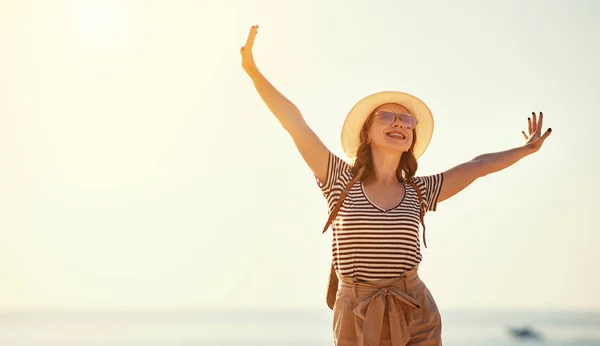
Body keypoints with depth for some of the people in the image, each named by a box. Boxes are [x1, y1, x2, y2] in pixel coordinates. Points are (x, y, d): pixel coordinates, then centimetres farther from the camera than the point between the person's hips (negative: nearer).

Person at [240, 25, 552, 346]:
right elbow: (293, 121, -4)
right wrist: (252, 69, -9)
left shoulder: (418, 192, 8)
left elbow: (477, 166, 19)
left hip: (417, 320, 2)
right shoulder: (341, 180, 1)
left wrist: (525, 149, 30)